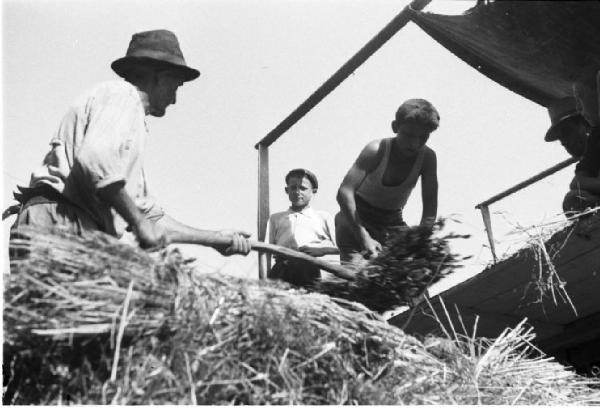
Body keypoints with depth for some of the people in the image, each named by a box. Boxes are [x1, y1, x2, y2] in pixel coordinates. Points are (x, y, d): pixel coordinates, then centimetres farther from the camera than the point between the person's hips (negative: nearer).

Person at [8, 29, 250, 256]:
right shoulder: (122, 94, 4)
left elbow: (150, 216, 30)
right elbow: (94, 158, -19)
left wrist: (214, 237, 26)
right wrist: (139, 223, -13)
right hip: (61, 223, -10)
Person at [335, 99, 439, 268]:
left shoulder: (427, 157, -16)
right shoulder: (376, 150, -25)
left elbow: (430, 209, -15)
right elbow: (344, 193, -35)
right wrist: (364, 237, -43)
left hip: (392, 221, 4)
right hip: (355, 217, -4)